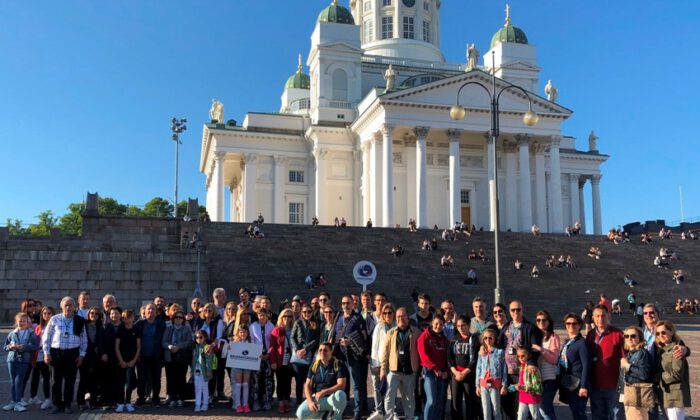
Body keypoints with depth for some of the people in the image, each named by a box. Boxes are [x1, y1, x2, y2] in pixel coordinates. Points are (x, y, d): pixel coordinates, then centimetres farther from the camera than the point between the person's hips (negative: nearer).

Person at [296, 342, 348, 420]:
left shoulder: (338, 364, -9)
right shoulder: (314, 365, 3)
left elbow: (341, 385, -18)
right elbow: (307, 386, 2)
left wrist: (324, 392, -27)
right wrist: (310, 401, -15)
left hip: (332, 398, -3)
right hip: (316, 398, 3)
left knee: (340, 394, -38)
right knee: (300, 413, -20)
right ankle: (322, 412, 9)